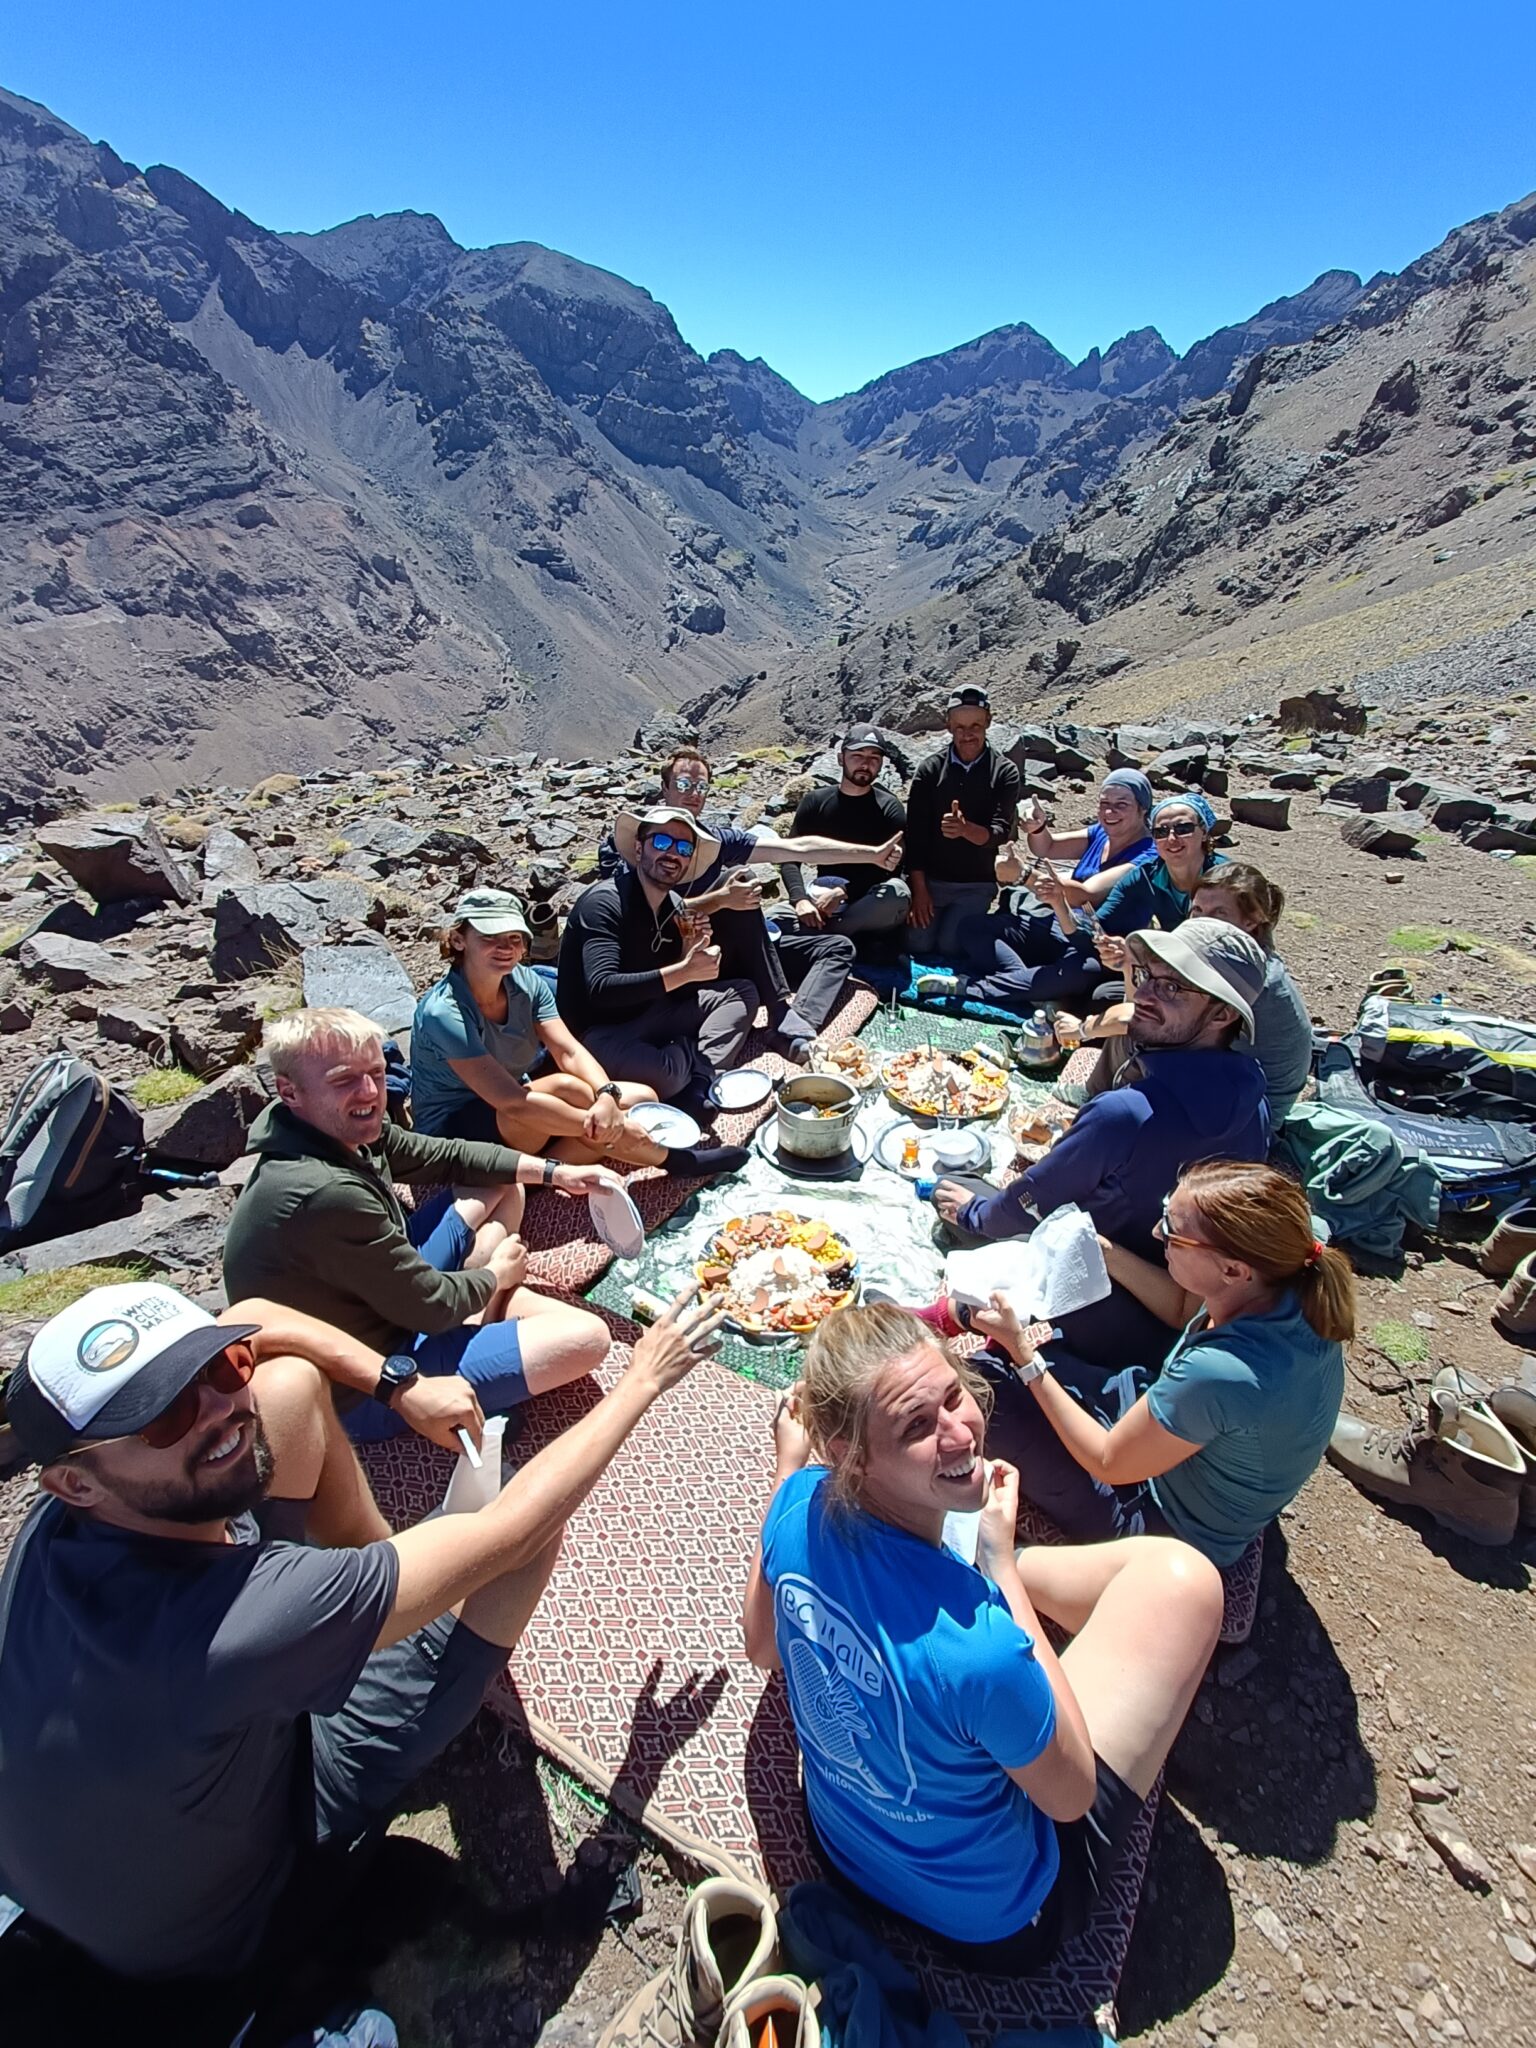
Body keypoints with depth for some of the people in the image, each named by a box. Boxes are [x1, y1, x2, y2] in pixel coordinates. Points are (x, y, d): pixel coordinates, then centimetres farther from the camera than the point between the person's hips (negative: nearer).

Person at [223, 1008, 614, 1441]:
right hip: (366, 1394, -9)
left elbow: (448, 1155, 7)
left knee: (503, 1186, 16)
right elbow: (433, 1306, -25)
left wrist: (554, 1172, 3)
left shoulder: (348, 1133, -8)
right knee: (587, 1336, -19)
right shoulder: (324, 1195, -36)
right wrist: (496, 1273, -5)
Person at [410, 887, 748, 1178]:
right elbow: (511, 1102, -34)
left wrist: (606, 1096, -39)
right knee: (564, 1089, -34)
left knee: (641, 1099, -10)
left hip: (519, 1119, 7)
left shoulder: (525, 982, -8)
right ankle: (670, 1159, -17)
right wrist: (599, 1123, -35)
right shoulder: (443, 1013, -27)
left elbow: (570, 1052, -17)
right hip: (453, 1127, -7)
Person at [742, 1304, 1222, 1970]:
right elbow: (1071, 1797, -18)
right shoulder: (982, 1653, -42)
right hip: (995, 1921, -5)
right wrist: (1001, 1563, -22)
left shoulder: (800, 1509, -25)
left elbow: (763, 1649, -1)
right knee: (1180, 1577, -5)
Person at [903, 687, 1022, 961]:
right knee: (918, 945, -10)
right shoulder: (930, 769, -2)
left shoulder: (1004, 772, -3)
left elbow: (1001, 833, -13)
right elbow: (915, 833, -4)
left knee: (949, 947, -15)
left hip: (976, 884, -1)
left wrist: (965, 829, -35)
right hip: (931, 879, 1)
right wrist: (919, 889, -10)